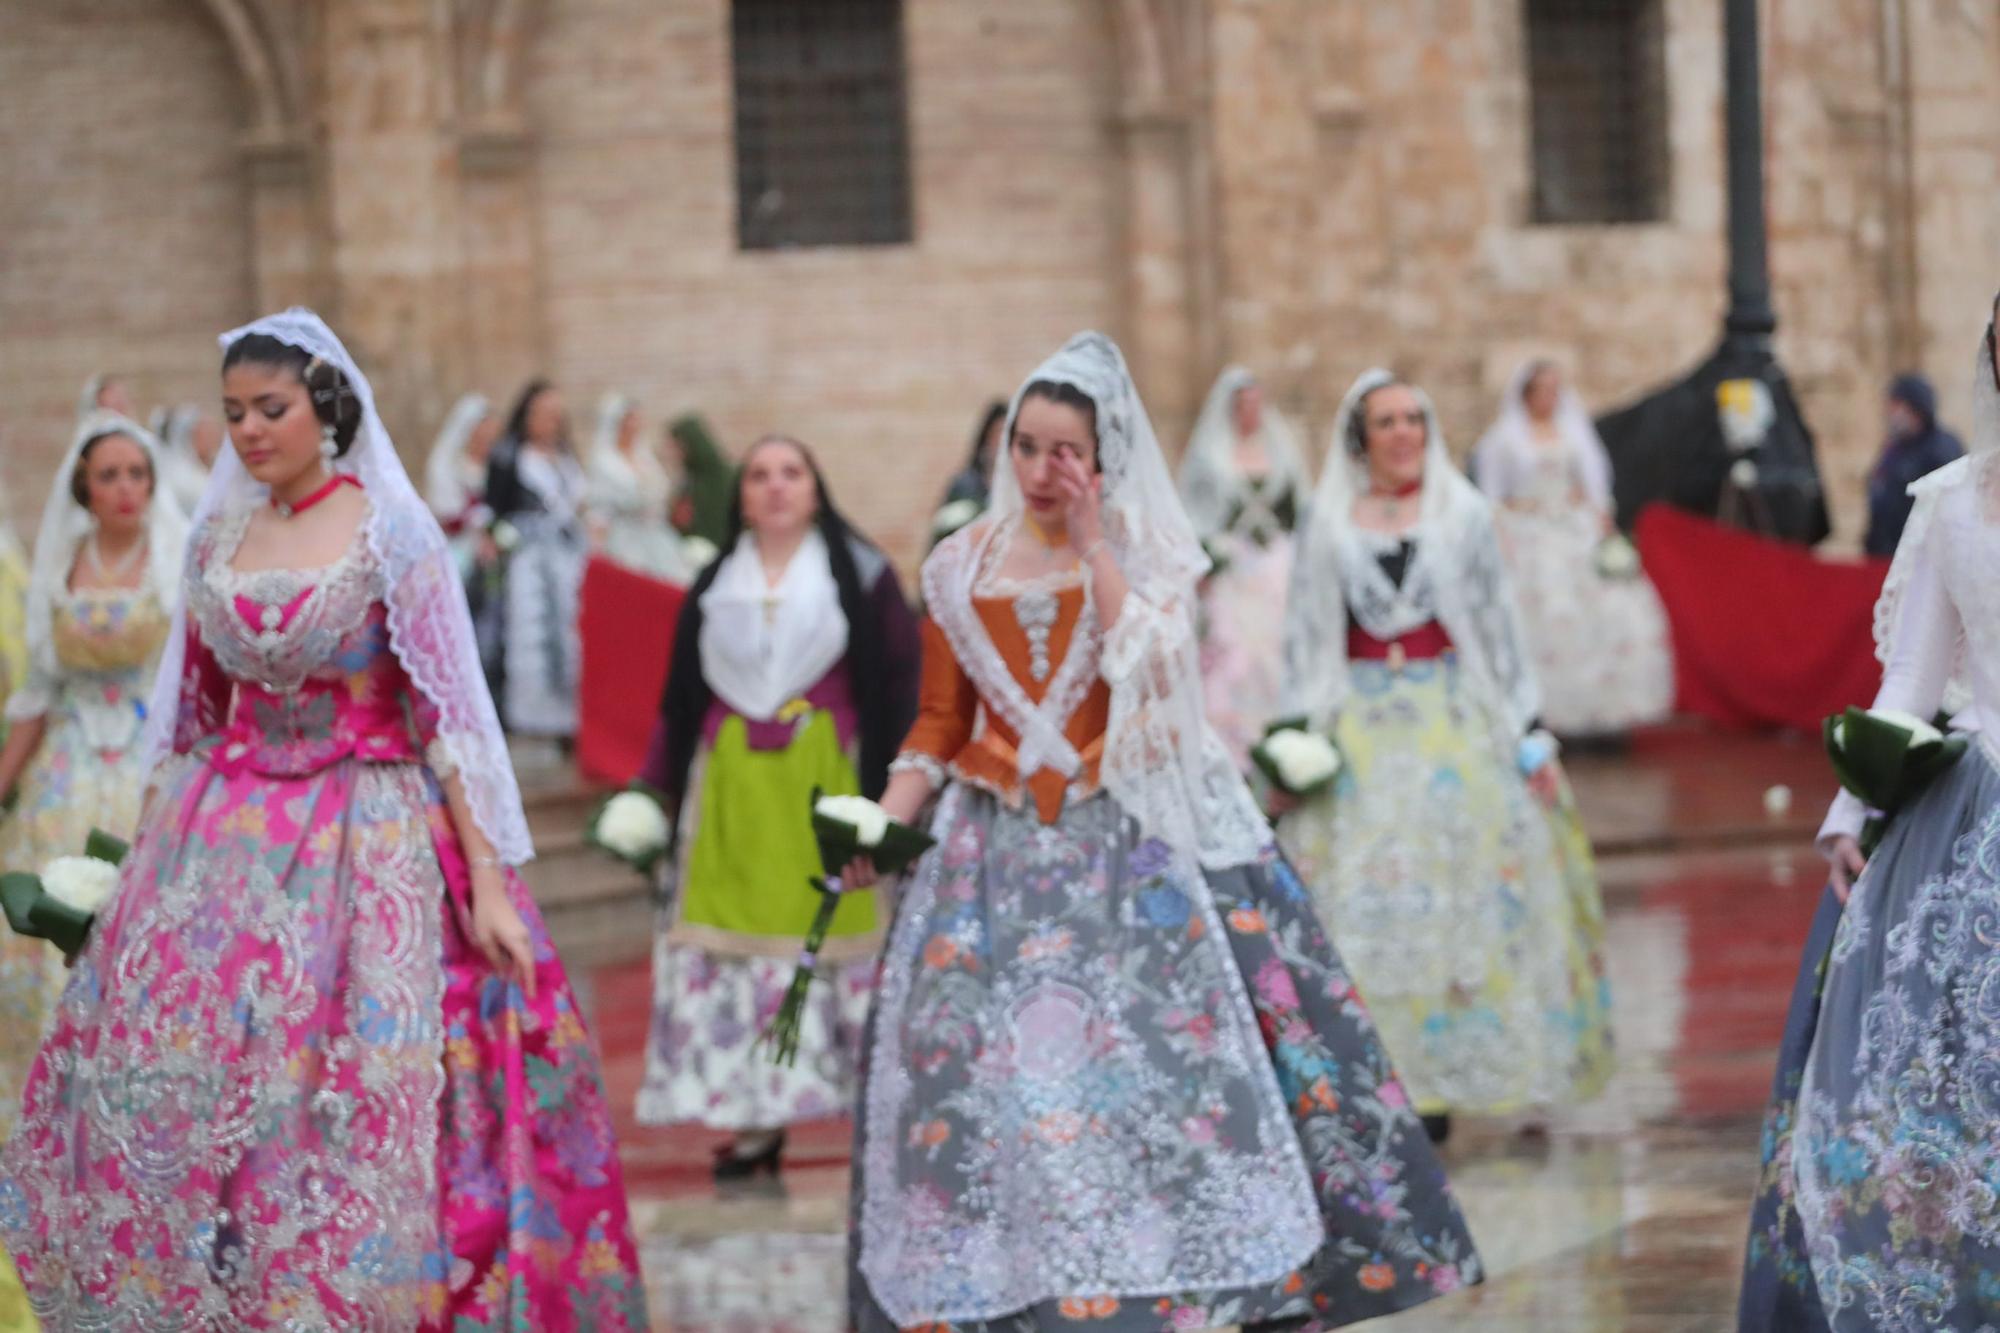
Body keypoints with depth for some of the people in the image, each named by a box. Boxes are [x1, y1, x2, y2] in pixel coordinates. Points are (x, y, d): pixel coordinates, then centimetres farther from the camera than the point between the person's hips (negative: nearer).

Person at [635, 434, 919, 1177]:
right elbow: (680, 699, 17)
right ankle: (752, 1116, 0)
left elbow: (898, 685, 1)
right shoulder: (714, 586, 15)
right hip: (732, 782, 3)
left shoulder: (859, 574, 6)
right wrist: (656, 790, 9)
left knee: (840, 932, -7)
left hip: (826, 777, -3)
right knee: (733, 935, -3)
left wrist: (891, 792, -7)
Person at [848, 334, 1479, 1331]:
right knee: (987, 1081, -5)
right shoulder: (962, 568, 9)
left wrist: (1093, 541, -13)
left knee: (1153, 1054, -10)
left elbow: (1147, 669, -15)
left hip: (1130, 851, -2)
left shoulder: (1145, 555, 4)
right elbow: (939, 724, 10)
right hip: (998, 857, 2)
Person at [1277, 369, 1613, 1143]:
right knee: (1369, 908, -5)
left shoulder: (1462, 513, 7)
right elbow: (1305, 637, 7)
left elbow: (1499, 622, 7)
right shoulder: (1328, 525, 7)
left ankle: (1441, 1079, 4)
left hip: (1457, 724, 0)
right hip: (1363, 733, 0)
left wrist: (1528, 736, 3)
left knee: (1464, 898, -2)